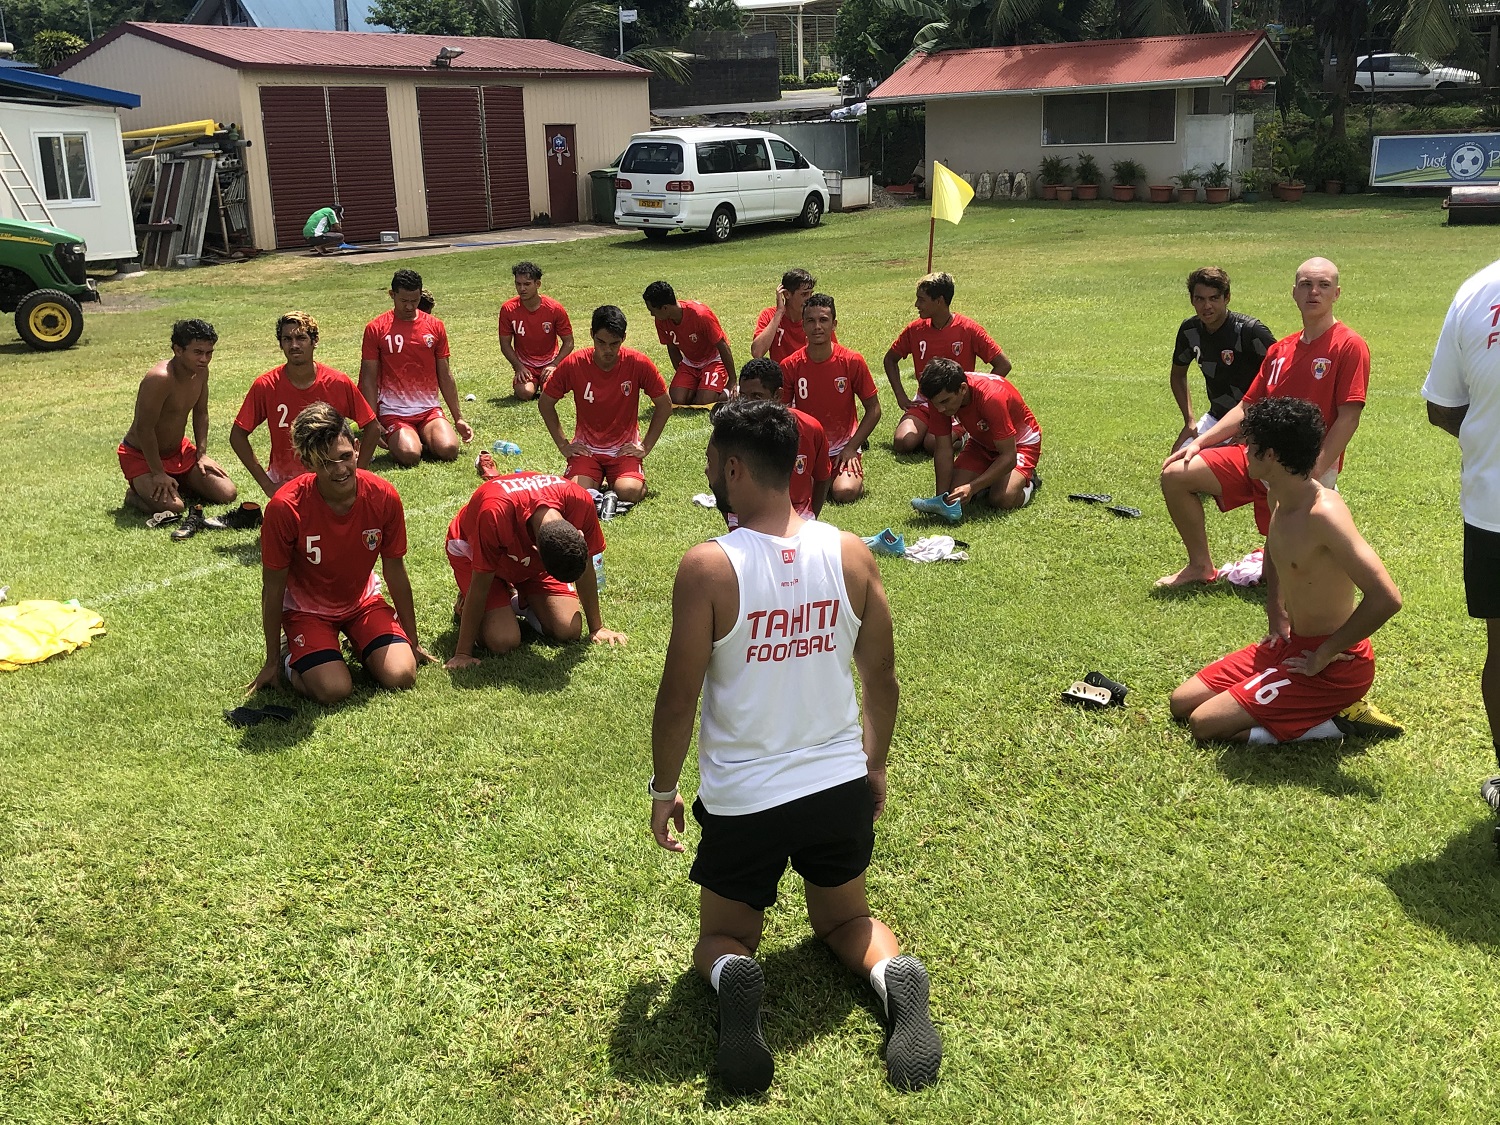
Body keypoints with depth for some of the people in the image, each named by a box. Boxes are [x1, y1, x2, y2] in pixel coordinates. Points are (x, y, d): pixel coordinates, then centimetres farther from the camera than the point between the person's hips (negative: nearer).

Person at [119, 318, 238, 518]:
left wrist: (202, 454, 4)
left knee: (227, 494, -2)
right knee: (173, 507, -28)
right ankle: (135, 494, 5)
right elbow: (144, 428, -28)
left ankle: (176, 484, 22)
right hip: (141, 456, -8)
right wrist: (158, 473, -23)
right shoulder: (160, 378, -31)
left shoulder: (200, 371, -5)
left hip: (179, 449, 8)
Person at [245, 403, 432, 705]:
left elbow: (395, 570, -5)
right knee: (334, 690, -23)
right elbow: (273, 587, -15)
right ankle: (293, 659, 10)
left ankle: (359, 644, 15)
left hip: (362, 600, 3)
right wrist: (272, 662, -6)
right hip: (306, 608, -3)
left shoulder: (384, 496, -20)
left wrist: (412, 642, 4)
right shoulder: (285, 508, -28)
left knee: (401, 676, -18)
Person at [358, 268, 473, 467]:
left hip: (430, 409, 3)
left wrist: (458, 418, 12)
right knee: (409, 455, -27)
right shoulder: (376, 329, -1)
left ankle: (421, 440, 10)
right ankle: (395, 440, 9)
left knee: (449, 449, -23)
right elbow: (368, 379, 1)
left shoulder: (435, 326, 8)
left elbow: (445, 376, 13)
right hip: (393, 412, -3)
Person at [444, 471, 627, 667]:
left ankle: (521, 602, 17)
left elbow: (585, 569, -14)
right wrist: (463, 654, -27)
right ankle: (466, 606, 11)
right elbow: (480, 586, -32)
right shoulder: (496, 513, -44)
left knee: (569, 631, -12)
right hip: (475, 551, -4)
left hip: (532, 559, 4)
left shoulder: (580, 502, -33)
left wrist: (597, 628, -5)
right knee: (503, 641, -21)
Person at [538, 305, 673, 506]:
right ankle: (598, 481, 9)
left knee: (629, 492, -28)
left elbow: (664, 405, 0)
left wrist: (646, 446, -1)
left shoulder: (638, 363, -13)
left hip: (624, 448, 0)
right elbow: (545, 403, 4)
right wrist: (562, 445, 2)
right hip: (586, 448, 1)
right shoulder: (573, 365, -12)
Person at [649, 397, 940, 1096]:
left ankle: (732, 981, -14)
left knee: (723, 936, 22)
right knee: (844, 919, 28)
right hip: (842, 784, 3)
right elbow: (882, 681, 3)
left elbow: (678, 699, -13)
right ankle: (894, 976, -5)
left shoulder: (707, 566, -19)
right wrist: (875, 764, 20)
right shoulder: (850, 554, -7)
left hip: (744, 801, -3)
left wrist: (663, 789, 4)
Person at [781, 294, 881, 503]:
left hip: (842, 448, -1)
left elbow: (873, 409, -1)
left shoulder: (852, 362, -9)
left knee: (845, 493, -28)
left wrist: (851, 447, -9)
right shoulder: (790, 366, -6)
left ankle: (855, 475, 10)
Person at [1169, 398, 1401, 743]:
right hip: (1292, 644, 9)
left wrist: (1325, 654, -24)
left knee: (1205, 725, -14)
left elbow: (1386, 598, -34)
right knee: (1182, 703, 10)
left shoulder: (1324, 514, -27)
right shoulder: (1279, 497, 1)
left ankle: (1332, 722, -4)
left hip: (1331, 664, -9)